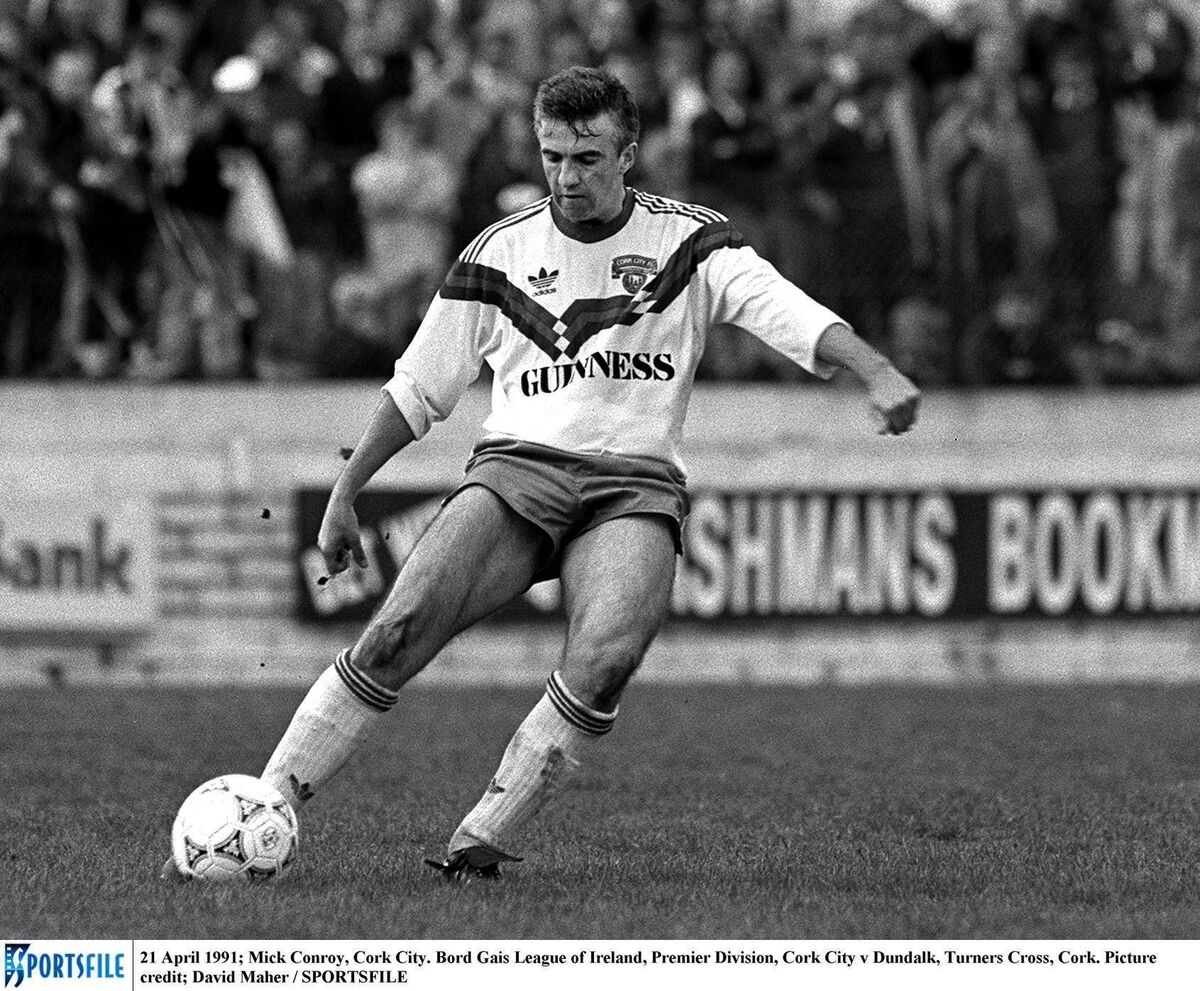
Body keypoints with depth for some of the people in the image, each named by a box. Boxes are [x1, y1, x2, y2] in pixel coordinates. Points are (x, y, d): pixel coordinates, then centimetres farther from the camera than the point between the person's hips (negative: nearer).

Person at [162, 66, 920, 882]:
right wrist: (345, 495, 16)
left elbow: (791, 315, -8)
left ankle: (483, 843, -20)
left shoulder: (689, 241, 6)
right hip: (518, 468, 1)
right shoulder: (499, 255, 11)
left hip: (636, 484, -1)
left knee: (604, 662, -31)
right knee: (399, 630, -22)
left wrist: (877, 371, -27)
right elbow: (417, 389, 18)